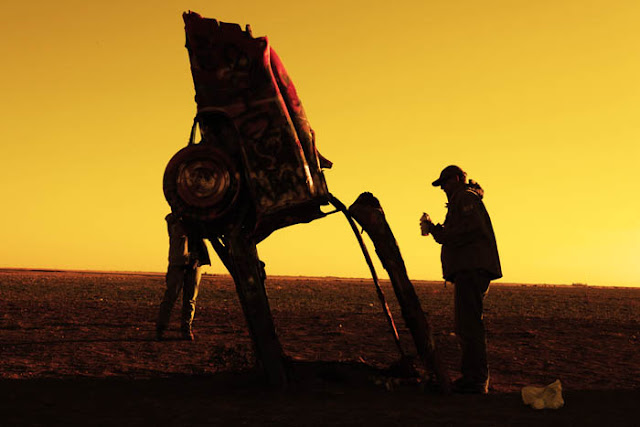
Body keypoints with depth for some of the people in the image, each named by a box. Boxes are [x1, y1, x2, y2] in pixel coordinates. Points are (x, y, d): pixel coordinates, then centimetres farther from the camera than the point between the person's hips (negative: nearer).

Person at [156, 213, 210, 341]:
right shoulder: (173, 219, 5)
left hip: (195, 263, 4)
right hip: (178, 262, -4)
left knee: (191, 298, 3)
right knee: (171, 295, -4)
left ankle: (186, 329, 10)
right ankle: (160, 329, 3)